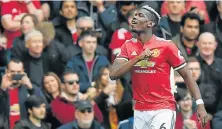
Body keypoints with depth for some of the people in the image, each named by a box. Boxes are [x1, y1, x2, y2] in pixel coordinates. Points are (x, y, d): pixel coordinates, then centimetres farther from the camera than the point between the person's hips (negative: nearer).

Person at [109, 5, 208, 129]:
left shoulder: (166, 45, -6)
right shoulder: (128, 46, 6)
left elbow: (186, 75, -2)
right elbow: (113, 74, -4)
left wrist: (200, 104, -11)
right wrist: (138, 58, -17)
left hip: (163, 110, -5)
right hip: (140, 112, 5)